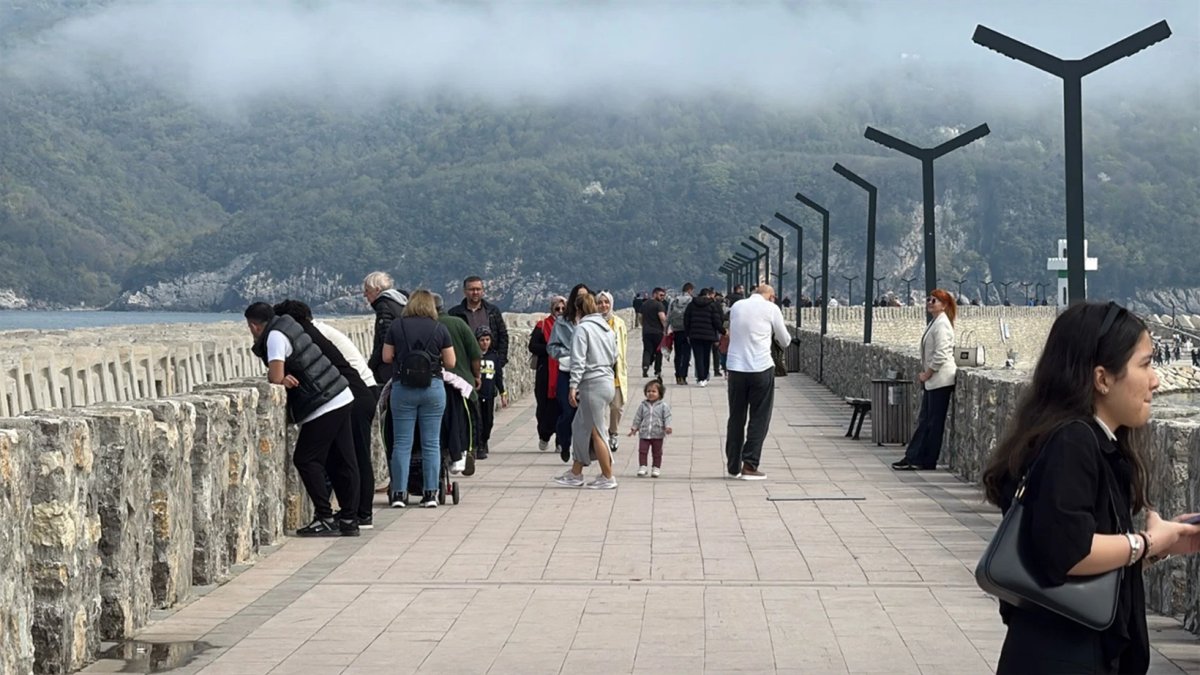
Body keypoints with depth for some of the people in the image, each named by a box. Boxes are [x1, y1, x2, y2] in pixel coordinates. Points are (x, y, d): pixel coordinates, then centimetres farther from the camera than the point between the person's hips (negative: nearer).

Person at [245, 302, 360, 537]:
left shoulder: (275, 337, -13)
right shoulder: (286, 324, 15)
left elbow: (275, 377, -21)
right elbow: (281, 374, 19)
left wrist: (281, 378, 0)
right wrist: (283, 378, -2)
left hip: (323, 407, -9)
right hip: (341, 397, 9)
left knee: (306, 460, -3)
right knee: (343, 462, 9)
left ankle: (325, 519, -5)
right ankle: (349, 519, 13)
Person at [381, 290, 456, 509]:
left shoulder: (396, 326, 1)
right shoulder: (439, 329, 1)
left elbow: (386, 357, 1)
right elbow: (450, 362, 1)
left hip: (403, 388, 0)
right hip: (433, 387, 0)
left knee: (401, 443, 4)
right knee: (431, 443, 5)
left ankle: (399, 493, 2)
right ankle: (430, 493, 5)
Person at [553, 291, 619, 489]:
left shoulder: (582, 328, -12)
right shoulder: (607, 328, 12)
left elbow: (578, 361, -17)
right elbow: (614, 357, 17)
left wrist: (573, 385, -17)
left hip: (592, 384, -8)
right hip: (607, 381, 8)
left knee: (596, 432, 0)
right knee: (581, 426, 15)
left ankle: (607, 477, 5)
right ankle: (575, 473, 20)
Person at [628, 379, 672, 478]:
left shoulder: (663, 406, -3)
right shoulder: (643, 405, 5)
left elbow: (667, 417, -4)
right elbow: (638, 417, 11)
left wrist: (668, 427, -17)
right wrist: (634, 428, 9)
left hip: (657, 434, -2)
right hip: (644, 433, 2)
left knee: (657, 452, 7)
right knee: (642, 451, -4)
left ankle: (656, 469, 14)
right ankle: (642, 467, 1)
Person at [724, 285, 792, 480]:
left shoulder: (736, 307, 11)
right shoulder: (771, 308, -1)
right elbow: (785, 341, 7)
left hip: (735, 367, 4)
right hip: (761, 368, -4)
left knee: (736, 417, 13)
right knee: (759, 418, 4)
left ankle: (733, 466, 18)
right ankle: (749, 465, -1)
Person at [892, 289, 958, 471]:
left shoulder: (942, 324, -15)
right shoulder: (934, 323, 16)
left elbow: (940, 355, -22)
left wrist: (927, 374, -14)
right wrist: (925, 374, 13)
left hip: (940, 379, -10)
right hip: (932, 380, 10)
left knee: (934, 422, -2)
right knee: (924, 420, 10)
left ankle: (928, 462, 3)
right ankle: (913, 458, 13)